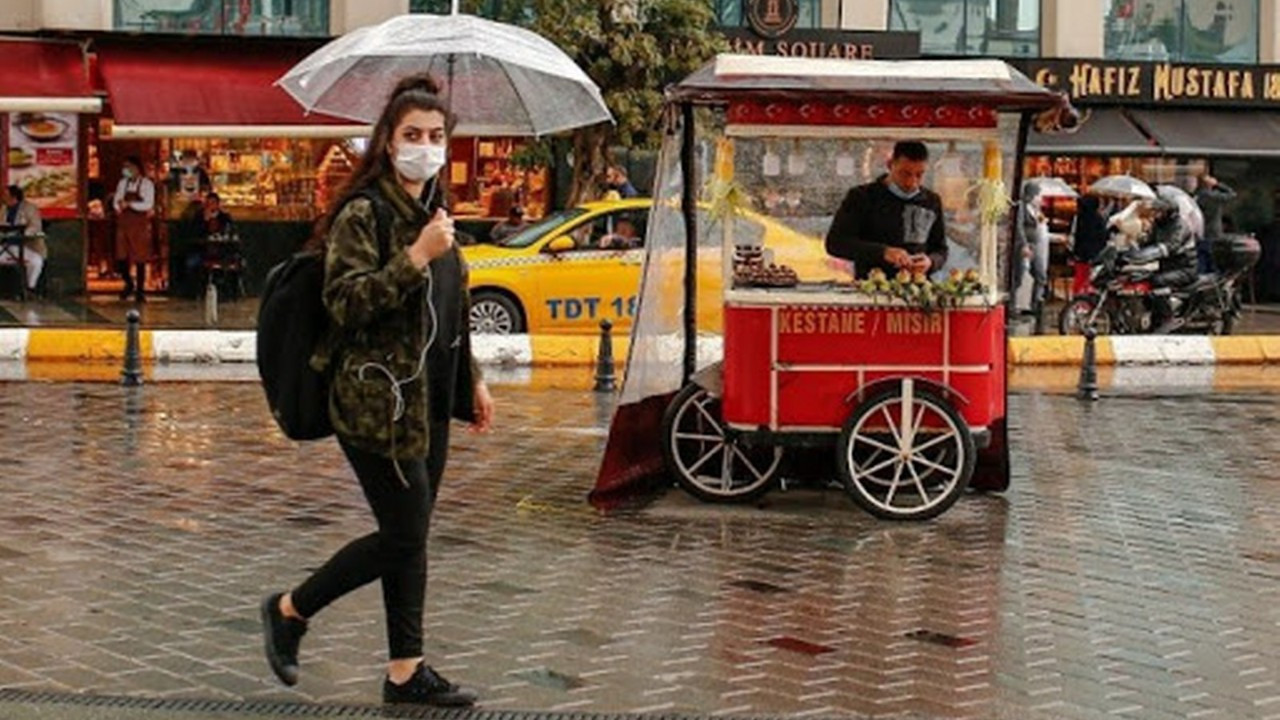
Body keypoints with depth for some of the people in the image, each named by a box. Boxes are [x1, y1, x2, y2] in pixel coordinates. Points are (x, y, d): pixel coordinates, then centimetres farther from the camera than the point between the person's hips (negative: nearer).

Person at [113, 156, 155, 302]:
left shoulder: (147, 184, -3)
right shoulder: (122, 183, 11)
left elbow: (148, 205, -14)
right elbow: (116, 203, 13)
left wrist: (129, 204, -19)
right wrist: (120, 206, -9)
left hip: (140, 224, -4)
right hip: (124, 223, 4)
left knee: (140, 258, 0)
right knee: (121, 257, 1)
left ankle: (140, 290, 10)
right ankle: (129, 284, 25)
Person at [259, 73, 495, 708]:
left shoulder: (433, 210, 14)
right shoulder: (363, 214, -12)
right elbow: (345, 302, -21)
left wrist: (472, 380, 23)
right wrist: (415, 258, -26)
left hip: (428, 398, 8)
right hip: (378, 400, -8)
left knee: (409, 536, 9)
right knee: (404, 536, -4)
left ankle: (406, 672, 16)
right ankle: (289, 609, 15)